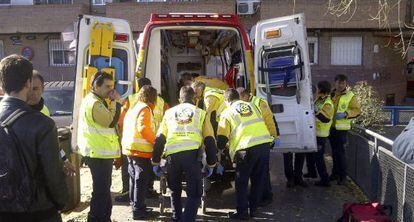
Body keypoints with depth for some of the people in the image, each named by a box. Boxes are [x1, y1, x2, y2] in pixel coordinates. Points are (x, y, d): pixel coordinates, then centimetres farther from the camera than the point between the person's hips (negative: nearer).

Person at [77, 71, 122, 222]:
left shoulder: (95, 101, 17)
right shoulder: (94, 103, -17)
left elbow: (106, 121, 18)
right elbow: (111, 122, -21)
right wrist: (116, 102, -13)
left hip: (100, 152, 11)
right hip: (100, 154, -11)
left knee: (104, 188, 20)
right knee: (101, 190, -5)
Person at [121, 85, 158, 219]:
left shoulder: (133, 108, 16)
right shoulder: (145, 109, -12)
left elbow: (126, 127, 17)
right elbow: (143, 128, -24)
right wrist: (156, 141, -14)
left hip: (129, 148, 9)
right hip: (140, 150, -9)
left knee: (134, 177, 18)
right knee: (141, 180, -2)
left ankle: (135, 204, 29)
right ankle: (138, 210, 3)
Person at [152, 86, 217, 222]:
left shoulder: (169, 112, 24)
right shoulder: (201, 113, 20)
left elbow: (159, 139, 17)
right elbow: (210, 141, 14)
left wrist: (155, 162, 20)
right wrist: (210, 164, 20)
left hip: (172, 154, 2)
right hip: (192, 154, -2)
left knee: (175, 190, 25)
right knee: (194, 194, 9)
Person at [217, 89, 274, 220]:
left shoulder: (227, 113, 7)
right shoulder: (251, 105, 21)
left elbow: (222, 139, 5)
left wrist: (221, 146, 25)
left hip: (247, 148, -5)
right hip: (265, 144, 5)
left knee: (241, 182, 12)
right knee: (258, 179, 18)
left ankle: (242, 213, 19)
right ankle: (253, 209, 29)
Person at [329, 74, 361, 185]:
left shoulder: (350, 96, -7)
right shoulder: (331, 94, 7)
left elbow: (357, 110, -7)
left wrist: (345, 114, -22)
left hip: (341, 128, -5)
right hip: (331, 127, 5)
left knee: (340, 152, -4)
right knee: (334, 151, 16)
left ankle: (343, 176, 8)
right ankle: (335, 173, 29)